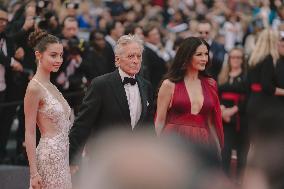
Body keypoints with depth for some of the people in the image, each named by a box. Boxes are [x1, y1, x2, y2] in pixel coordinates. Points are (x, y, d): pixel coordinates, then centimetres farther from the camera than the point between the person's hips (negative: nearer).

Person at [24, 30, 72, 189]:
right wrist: (34, 173, -17)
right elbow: (30, 133, -13)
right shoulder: (35, 88, -12)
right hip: (50, 156, -8)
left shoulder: (50, 86, 13)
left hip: (61, 156, 8)